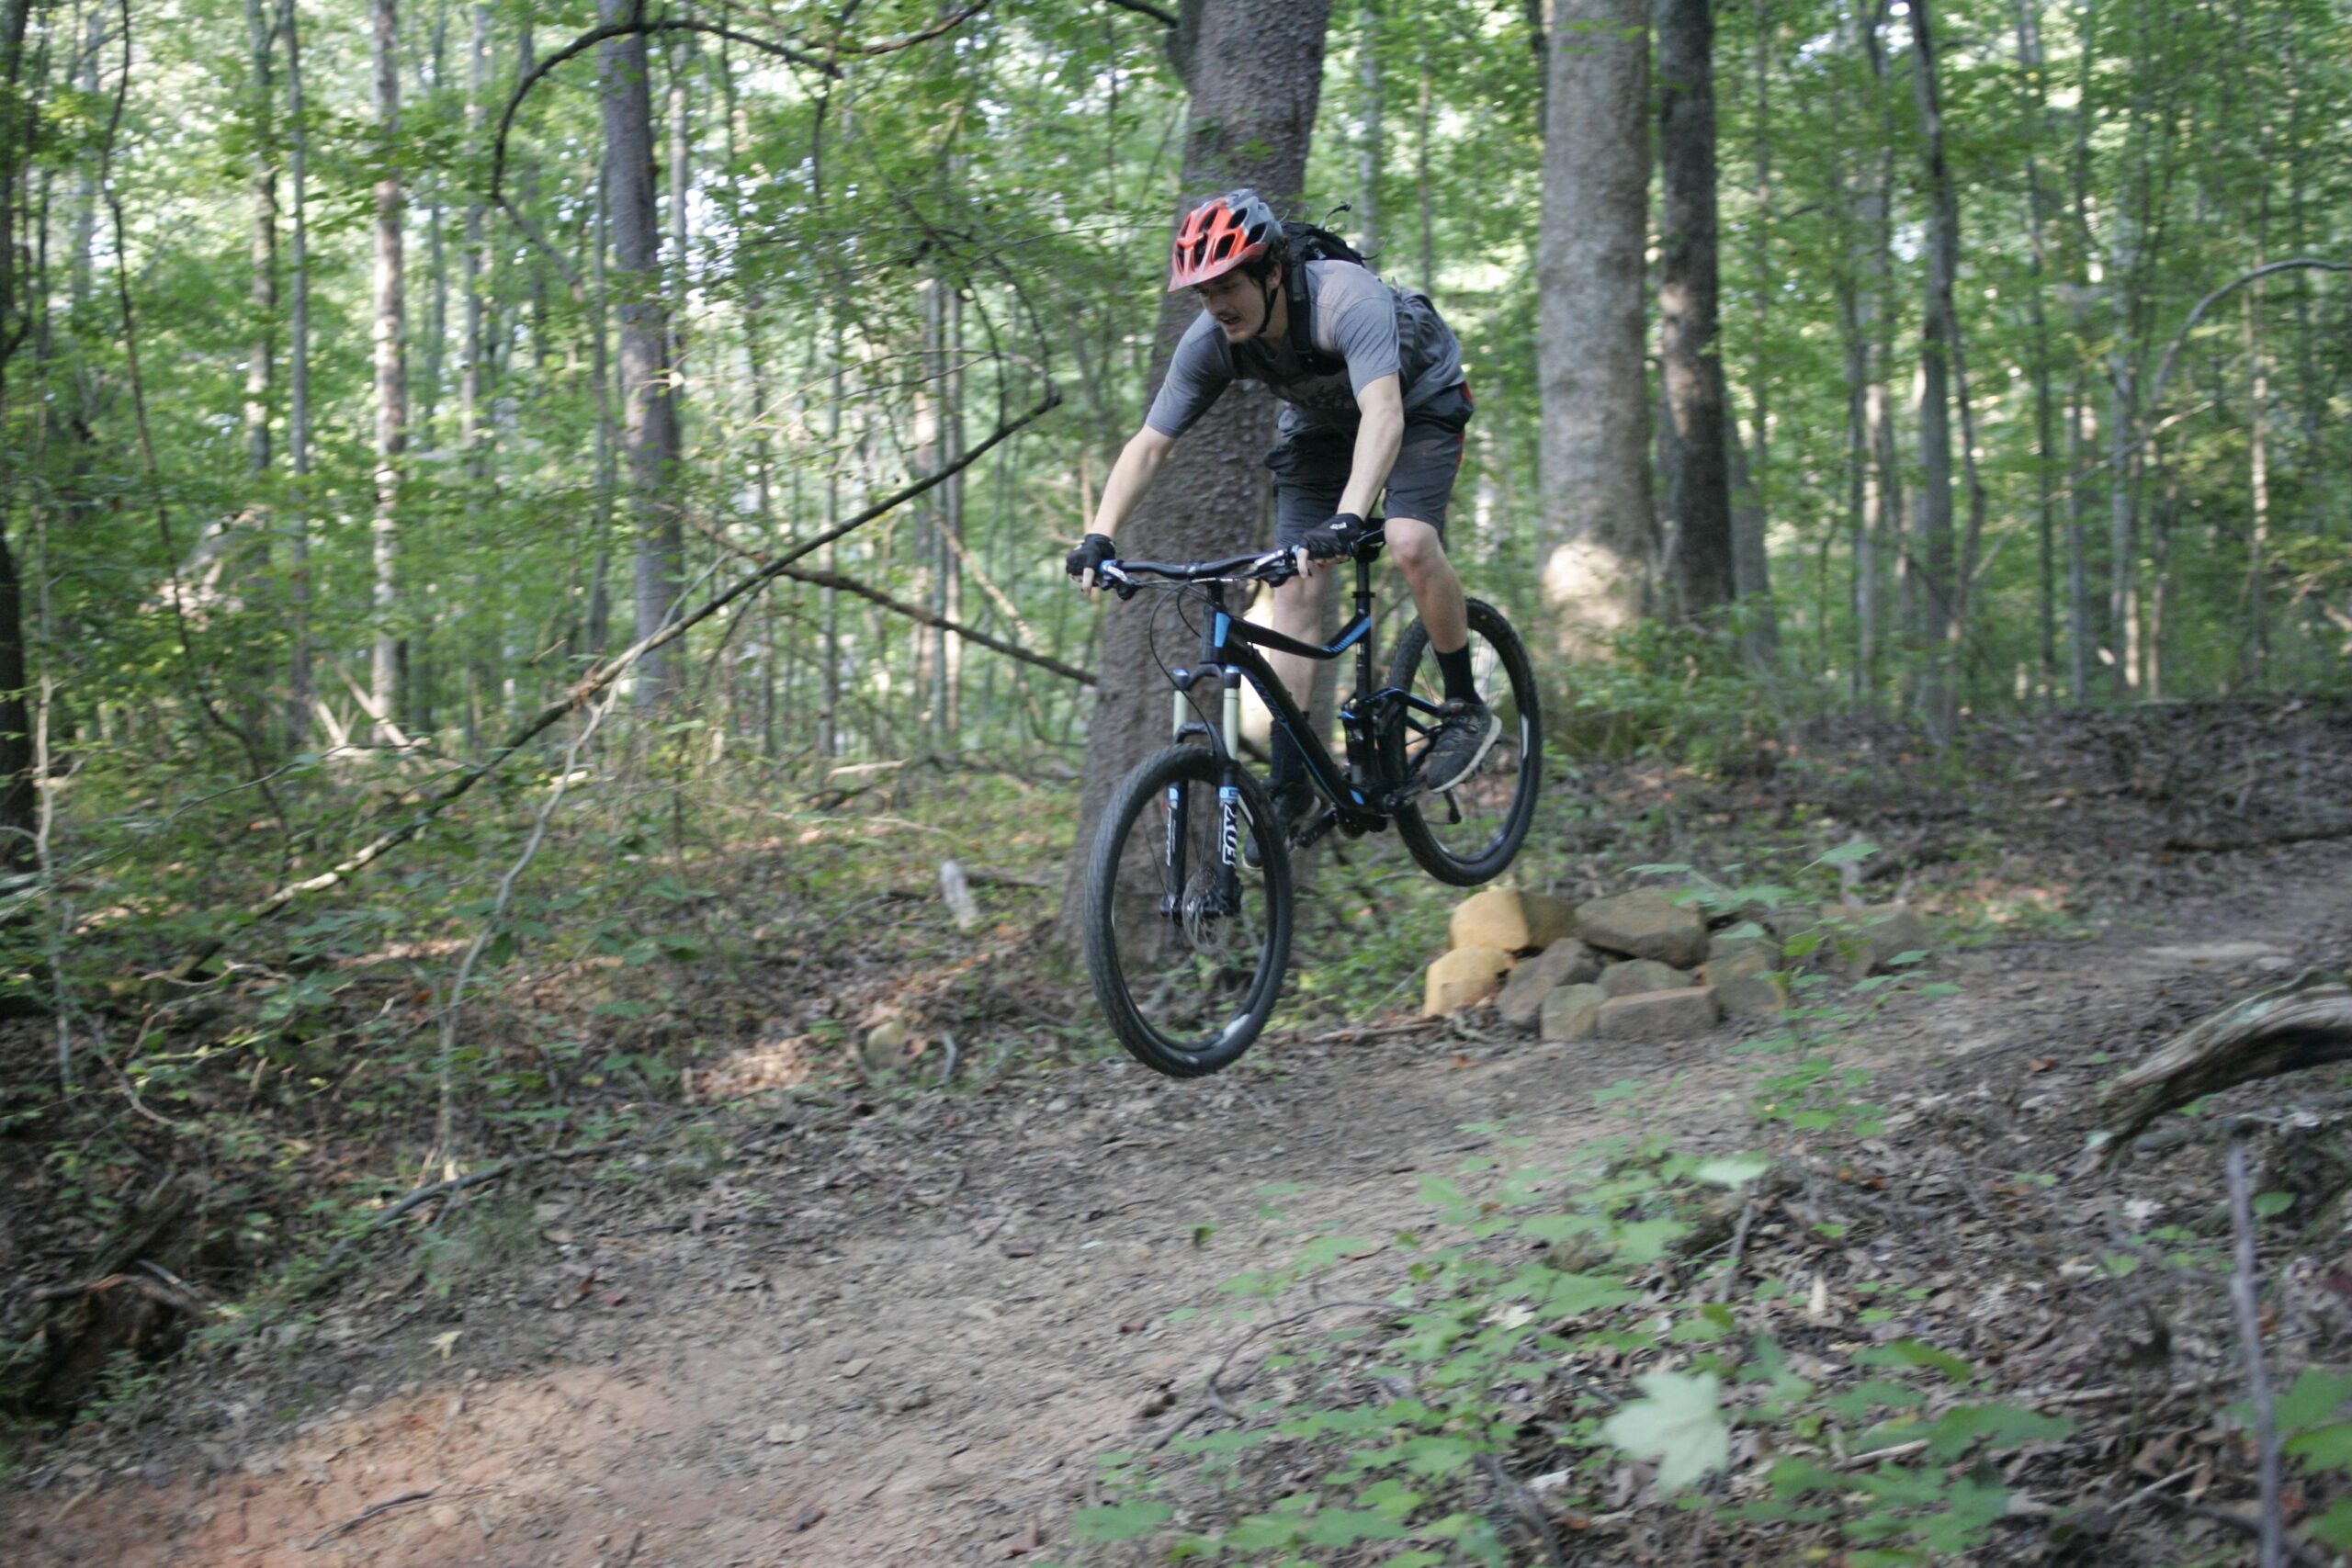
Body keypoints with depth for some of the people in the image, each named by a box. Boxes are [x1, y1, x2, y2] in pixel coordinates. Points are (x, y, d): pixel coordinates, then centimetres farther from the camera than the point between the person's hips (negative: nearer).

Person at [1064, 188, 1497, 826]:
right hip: (1321, 421, 5)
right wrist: (1098, 538, -32)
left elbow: (1383, 412, -53)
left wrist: (1348, 520, -66)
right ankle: (1288, 782, -5)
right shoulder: (1208, 343, -23)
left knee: (1411, 545, -29)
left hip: (1419, 402, -5)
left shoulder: (1347, 300, -39)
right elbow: (1147, 445, -19)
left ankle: (1466, 710, -6)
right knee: (1295, 588, -9)